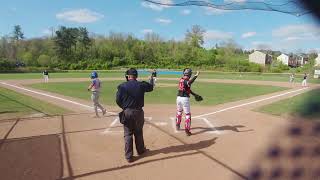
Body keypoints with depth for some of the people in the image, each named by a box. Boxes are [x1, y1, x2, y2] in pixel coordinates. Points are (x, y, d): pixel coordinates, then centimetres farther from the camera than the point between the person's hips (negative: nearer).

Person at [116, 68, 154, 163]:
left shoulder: (122, 86, -9)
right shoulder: (141, 85, -3)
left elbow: (118, 100, -8)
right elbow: (151, 87, 17)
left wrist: (124, 107, 11)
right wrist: (151, 79, 36)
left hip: (127, 112, -2)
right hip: (138, 112, 2)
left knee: (128, 134, 7)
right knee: (138, 132, 19)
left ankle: (129, 156, 11)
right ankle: (140, 150, 38)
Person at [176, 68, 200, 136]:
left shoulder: (181, 79, 10)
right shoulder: (186, 80, -15)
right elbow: (189, 83, -41)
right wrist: (196, 76, -40)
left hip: (179, 97, 8)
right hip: (185, 98, -8)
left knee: (179, 112, 26)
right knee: (187, 114, 3)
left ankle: (177, 125, 40)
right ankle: (187, 129, 2)